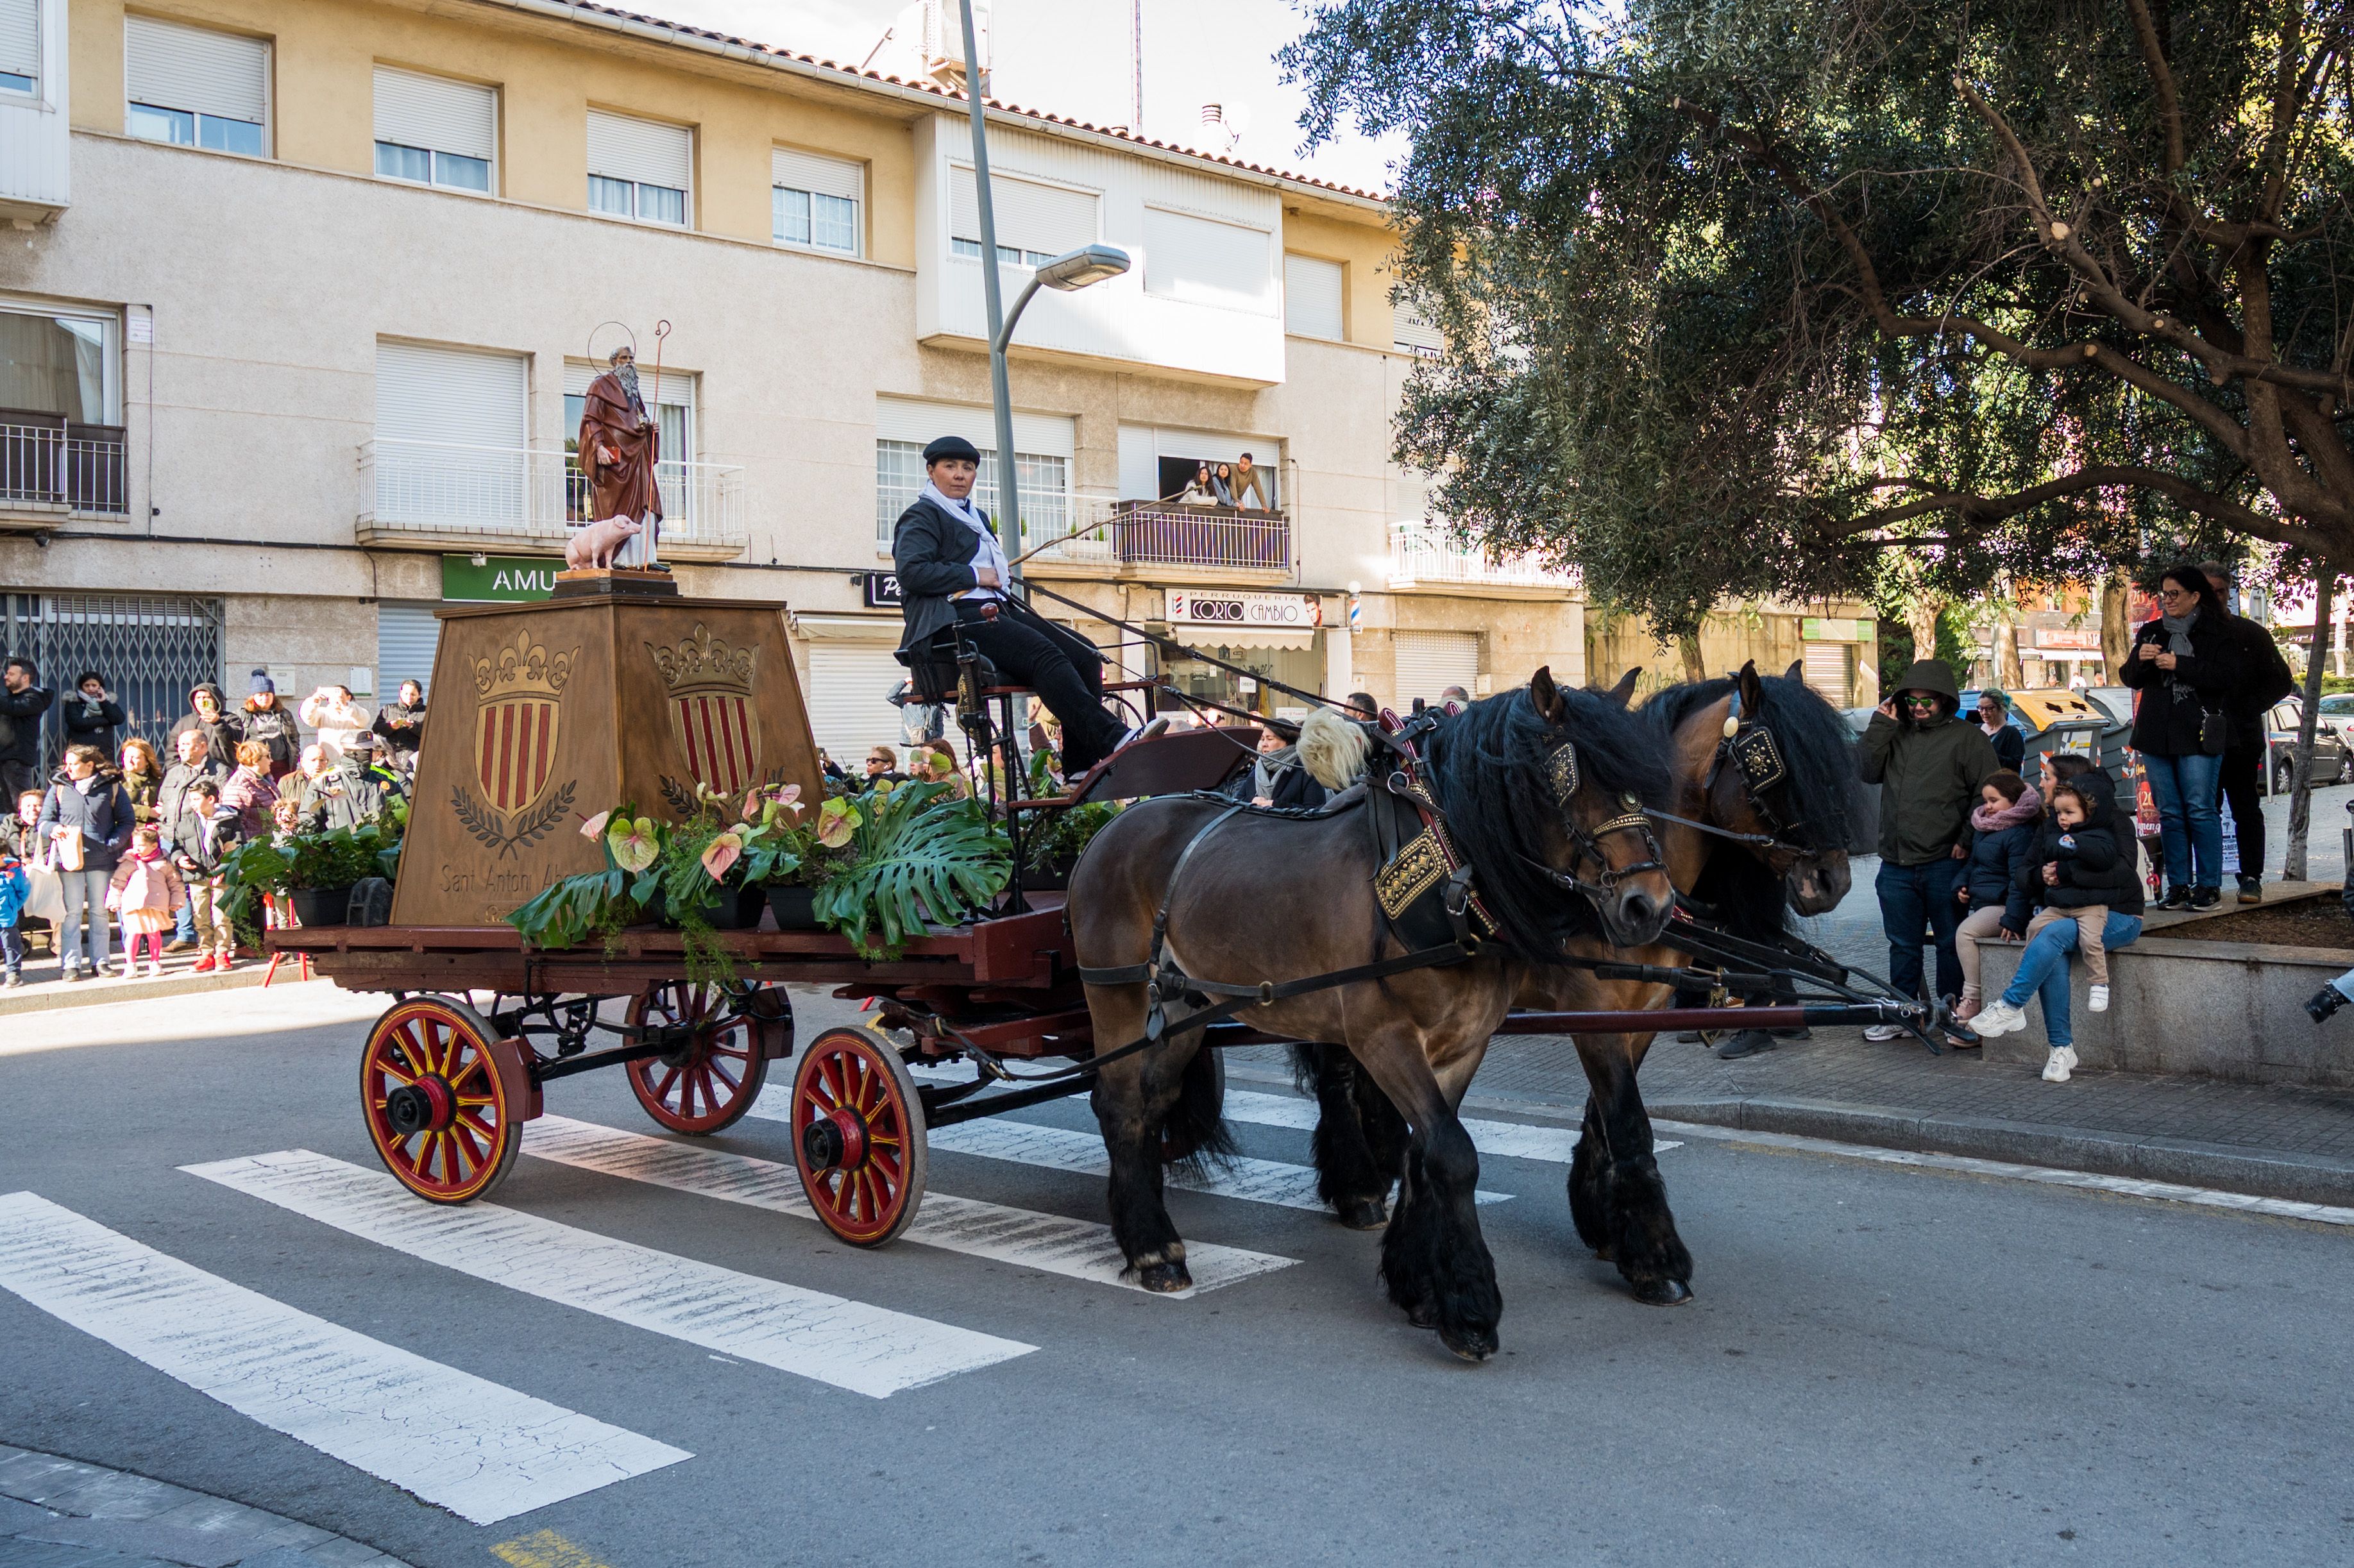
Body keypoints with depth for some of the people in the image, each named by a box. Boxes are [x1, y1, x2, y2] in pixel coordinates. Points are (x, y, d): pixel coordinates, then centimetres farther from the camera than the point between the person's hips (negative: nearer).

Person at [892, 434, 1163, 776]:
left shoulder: (978, 518, 32)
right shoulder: (922, 517, 5)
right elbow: (911, 571, -12)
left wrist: (1000, 577, 7)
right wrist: (975, 576, -10)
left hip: (995, 612, 9)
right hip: (955, 619, -9)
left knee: (1084, 653, -11)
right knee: (1045, 655, -31)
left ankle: (1081, 769, -18)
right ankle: (1114, 740, -43)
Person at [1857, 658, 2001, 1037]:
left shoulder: (1969, 738, 1)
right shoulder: (1896, 735, 15)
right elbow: (1868, 771, 5)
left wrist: (1967, 840, -11)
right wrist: (1881, 725, 0)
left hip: (1945, 863, -5)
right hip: (1897, 864, 5)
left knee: (1952, 943, 3)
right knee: (1902, 945, 12)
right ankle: (1900, 1015, 21)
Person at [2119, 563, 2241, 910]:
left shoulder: (2218, 635, 1)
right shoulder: (2151, 633, 15)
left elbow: (2228, 679, -10)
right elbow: (2129, 679, 16)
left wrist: (2180, 665, -15)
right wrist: (2139, 660, -5)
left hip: (2198, 736, -5)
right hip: (2156, 736, 5)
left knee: (2200, 810, -7)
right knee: (2169, 813, 6)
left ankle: (2209, 885, 1)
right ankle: (2178, 885, 11)